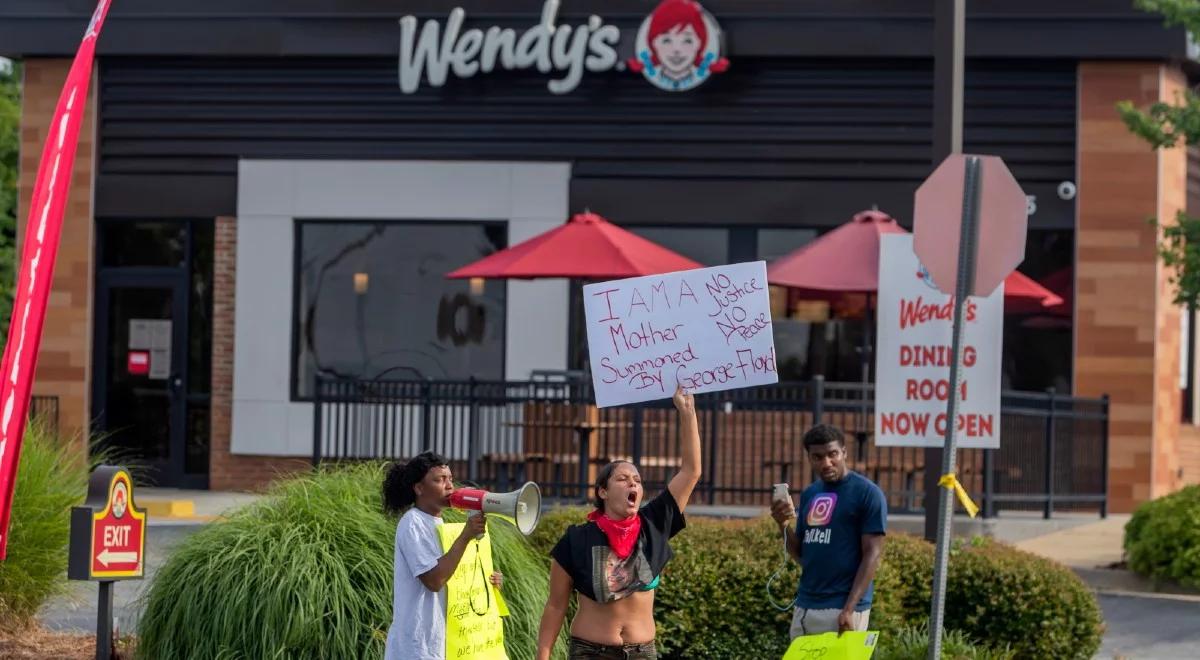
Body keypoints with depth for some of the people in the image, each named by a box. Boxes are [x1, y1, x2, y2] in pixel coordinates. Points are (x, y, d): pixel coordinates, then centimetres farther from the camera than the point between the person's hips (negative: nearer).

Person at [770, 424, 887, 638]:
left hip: (840, 610, -7)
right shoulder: (809, 495, 15)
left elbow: (872, 555, -10)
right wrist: (783, 524, -2)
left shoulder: (867, 493, -6)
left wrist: (849, 609, -18)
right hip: (804, 607, 7)